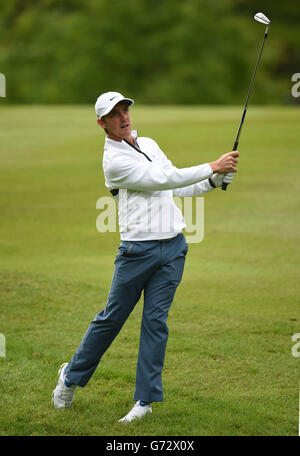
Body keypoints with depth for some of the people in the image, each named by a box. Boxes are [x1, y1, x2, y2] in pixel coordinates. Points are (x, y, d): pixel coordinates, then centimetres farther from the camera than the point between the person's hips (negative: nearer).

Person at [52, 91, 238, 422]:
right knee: (112, 318, 3)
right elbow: (164, 180, -17)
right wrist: (212, 167, -15)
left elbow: (176, 187, 20)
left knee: (155, 320, 2)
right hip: (137, 251, -5)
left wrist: (214, 181, 5)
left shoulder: (148, 144, 15)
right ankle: (72, 376, 24)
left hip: (172, 248, 5)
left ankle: (146, 399, 5)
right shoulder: (114, 160, -10)